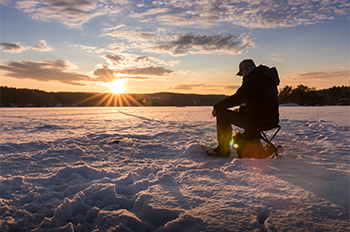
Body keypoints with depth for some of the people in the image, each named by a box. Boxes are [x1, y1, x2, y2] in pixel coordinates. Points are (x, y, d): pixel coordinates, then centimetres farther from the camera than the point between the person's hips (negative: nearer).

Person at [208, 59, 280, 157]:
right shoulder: (266, 77, 19)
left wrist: (217, 107, -7)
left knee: (221, 113, -5)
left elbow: (238, 98, -17)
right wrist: (238, 110, 23)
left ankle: (223, 149, 4)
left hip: (259, 121, -10)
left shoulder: (254, 77, -12)